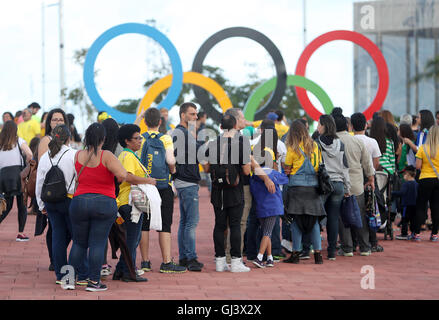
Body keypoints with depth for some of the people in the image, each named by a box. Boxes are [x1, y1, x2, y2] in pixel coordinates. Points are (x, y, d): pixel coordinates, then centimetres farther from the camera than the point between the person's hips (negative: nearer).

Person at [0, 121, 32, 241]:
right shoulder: (19, 141, 2)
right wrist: (26, 164, 5)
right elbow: (29, 154, -11)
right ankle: (20, 233, 1)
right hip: (17, 172, -4)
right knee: (22, 205, 4)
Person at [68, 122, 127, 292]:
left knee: (79, 243, 13)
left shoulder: (78, 155, 3)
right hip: (104, 203, -3)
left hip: (79, 202, 3)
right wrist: (120, 179, 0)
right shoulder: (106, 156, -11)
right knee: (98, 243, 1)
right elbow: (123, 174, -21)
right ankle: (94, 281, 0)